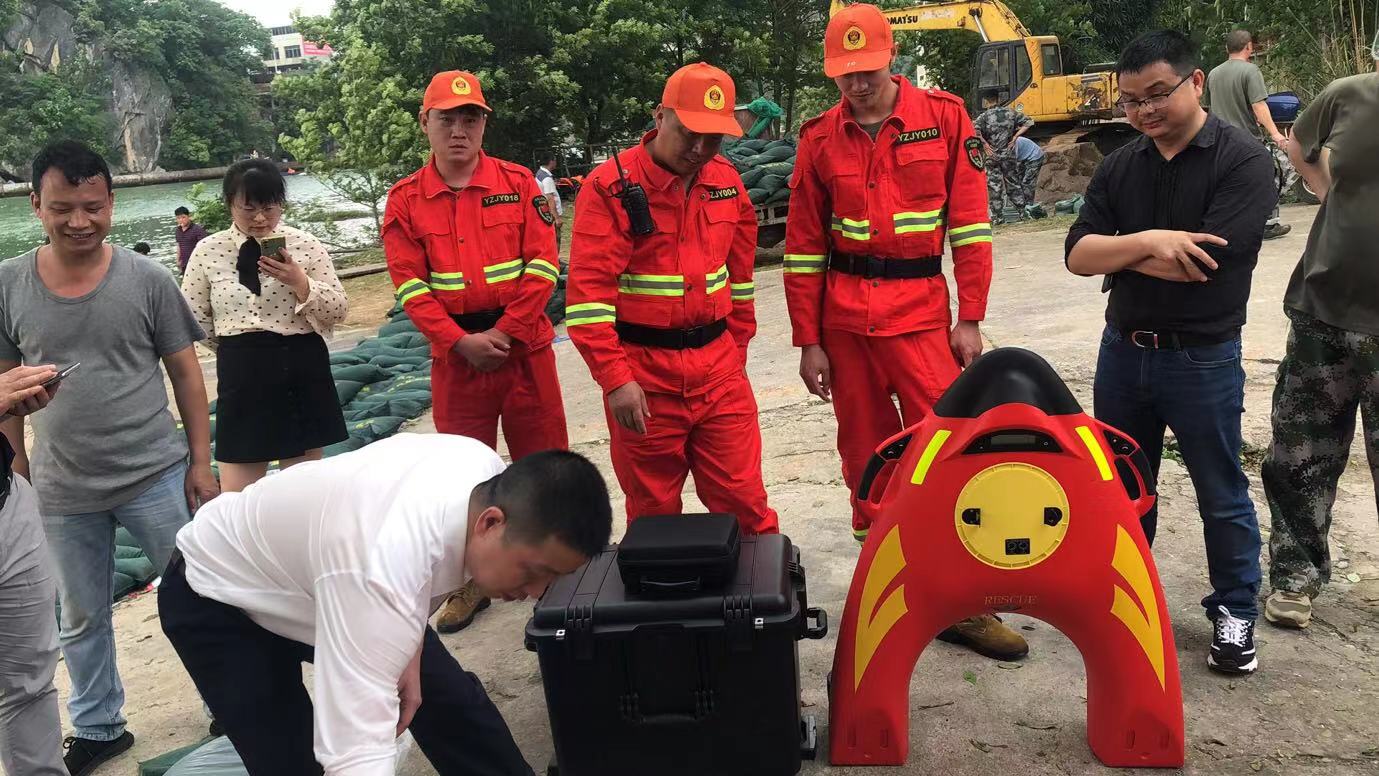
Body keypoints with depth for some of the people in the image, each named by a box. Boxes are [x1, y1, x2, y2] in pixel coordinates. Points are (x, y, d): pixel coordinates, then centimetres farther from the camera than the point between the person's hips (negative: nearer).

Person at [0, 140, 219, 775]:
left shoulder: (147, 278, -6)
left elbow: (185, 372, -1)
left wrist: (200, 463, -3)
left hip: (156, 476, -2)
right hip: (63, 491, 2)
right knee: (80, 620, 17)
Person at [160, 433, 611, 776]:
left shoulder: (493, 477, -21)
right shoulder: (385, 567, -46)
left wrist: (408, 653, -9)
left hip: (326, 570, 7)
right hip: (220, 600, -6)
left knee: (452, 702, 3)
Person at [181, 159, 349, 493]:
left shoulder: (306, 245, -1)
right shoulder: (207, 251, 0)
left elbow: (339, 312, -4)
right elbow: (194, 317, 8)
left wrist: (300, 283, -19)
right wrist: (238, 344, 9)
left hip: (303, 369, 0)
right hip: (242, 374, 0)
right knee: (237, 494, 3)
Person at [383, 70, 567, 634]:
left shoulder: (519, 183, 1)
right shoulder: (406, 200, 2)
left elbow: (542, 265, -4)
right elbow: (410, 286, -3)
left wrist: (504, 333, -11)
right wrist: (462, 341, -14)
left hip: (525, 348, 0)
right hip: (455, 355, 1)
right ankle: (472, 581, 23)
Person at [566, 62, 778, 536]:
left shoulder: (727, 183, 7)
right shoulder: (610, 187, -10)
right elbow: (588, 292, -14)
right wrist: (614, 378, -19)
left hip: (718, 368, 4)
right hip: (643, 373, -3)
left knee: (743, 499, 5)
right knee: (653, 513, 9)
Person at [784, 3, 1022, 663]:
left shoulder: (944, 117, 0)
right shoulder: (820, 139, 5)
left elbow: (970, 222, 0)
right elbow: (804, 247, 7)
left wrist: (970, 319, -4)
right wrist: (808, 341, 4)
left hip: (919, 309, -2)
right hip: (844, 317, 2)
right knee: (866, 458, 8)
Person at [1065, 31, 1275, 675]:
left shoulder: (1242, 161, -13)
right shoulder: (1119, 167, 3)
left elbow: (1204, 265, -24)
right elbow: (1077, 255, -5)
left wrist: (1112, 251, -11)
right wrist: (1146, 242, -23)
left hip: (1202, 359, -5)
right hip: (1123, 350, 5)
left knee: (1221, 495, 10)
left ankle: (1235, 612, 27)